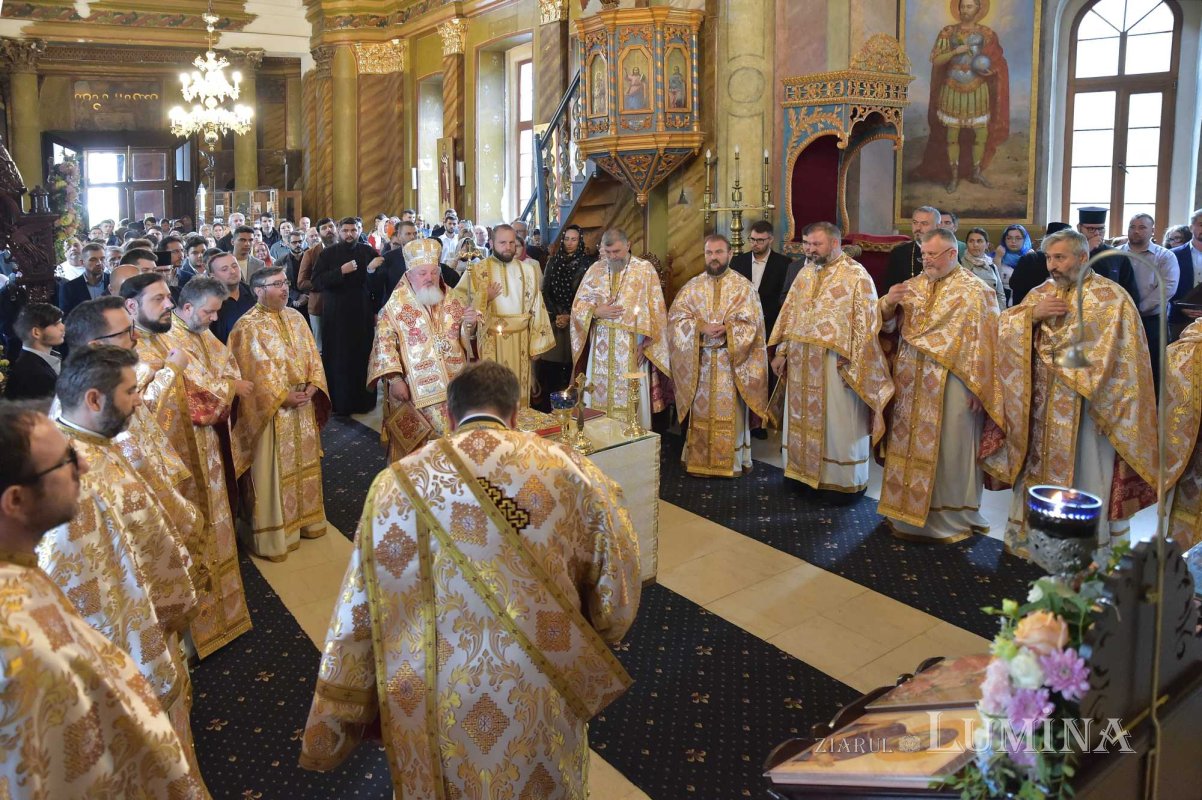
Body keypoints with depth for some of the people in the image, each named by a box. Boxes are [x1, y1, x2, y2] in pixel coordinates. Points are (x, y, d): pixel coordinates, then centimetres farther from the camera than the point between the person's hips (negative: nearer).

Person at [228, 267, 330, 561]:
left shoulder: (295, 317, 8)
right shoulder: (247, 326, -12)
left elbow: (312, 354, 8)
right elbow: (256, 371, -16)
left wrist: (311, 386, -8)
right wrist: (283, 397, -19)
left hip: (303, 406, 7)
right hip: (270, 410, -7)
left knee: (303, 464, 17)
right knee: (271, 473, 0)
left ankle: (304, 520, 32)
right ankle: (272, 533, 10)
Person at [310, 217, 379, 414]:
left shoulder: (369, 252, 6)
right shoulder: (328, 254, 3)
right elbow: (316, 282, -8)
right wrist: (341, 271, -16)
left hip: (363, 315, 1)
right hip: (336, 316, -1)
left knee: (363, 359, 1)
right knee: (338, 360, 0)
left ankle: (363, 401, 12)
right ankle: (339, 402, 9)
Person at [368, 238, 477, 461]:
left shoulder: (455, 299, 7)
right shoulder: (396, 306, -2)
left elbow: (466, 337, 13)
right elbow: (384, 344, -6)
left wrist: (469, 325, -9)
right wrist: (394, 379, -16)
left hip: (455, 386, 3)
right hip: (415, 390, -3)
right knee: (416, 448, 1)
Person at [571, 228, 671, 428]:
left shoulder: (645, 269, -1)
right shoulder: (595, 270, 8)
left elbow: (656, 310, -3)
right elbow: (578, 305, 10)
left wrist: (644, 344, -10)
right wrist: (596, 312, -11)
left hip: (632, 349, -3)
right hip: (601, 350, 3)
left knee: (631, 401, -1)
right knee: (599, 398, 6)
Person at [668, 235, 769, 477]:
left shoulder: (744, 287, 1)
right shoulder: (692, 287, 7)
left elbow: (752, 322, -6)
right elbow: (675, 316, -1)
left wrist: (726, 329, -19)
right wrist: (702, 328, -15)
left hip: (733, 362, -2)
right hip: (700, 362, 2)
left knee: (731, 412, 0)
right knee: (701, 412, 6)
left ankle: (733, 461, 9)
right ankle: (699, 459, 15)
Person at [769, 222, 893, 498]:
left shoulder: (857, 276, -10)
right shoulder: (805, 273, 9)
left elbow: (865, 326, -12)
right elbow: (789, 314, 13)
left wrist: (853, 368, -16)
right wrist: (781, 352, 8)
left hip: (836, 364, -6)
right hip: (801, 363, 6)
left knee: (838, 423, 2)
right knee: (803, 417, 13)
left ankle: (845, 481, 15)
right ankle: (805, 470, 27)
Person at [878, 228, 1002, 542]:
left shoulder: (974, 292, -6)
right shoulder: (913, 286, 10)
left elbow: (984, 342, -10)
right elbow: (888, 325, 11)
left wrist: (978, 387, -14)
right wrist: (888, 304, -11)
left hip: (951, 387, -5)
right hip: (911, 384, 5)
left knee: (948, 452, 3)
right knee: (910, 446, 11)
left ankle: (951, 517, 16)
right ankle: (908, 508, 23)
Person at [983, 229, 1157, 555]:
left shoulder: (1110, 297, -5)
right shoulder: (1041, 293, 10)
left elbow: (1117, 356, -10)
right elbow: (1004, 329, 4)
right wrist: (1032, 314, -12)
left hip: (1085, 406, -5)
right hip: (1039, 405, 5)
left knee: (1085, 481, 0)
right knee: (1037, 473, 13)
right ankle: (1030, 538, 26)